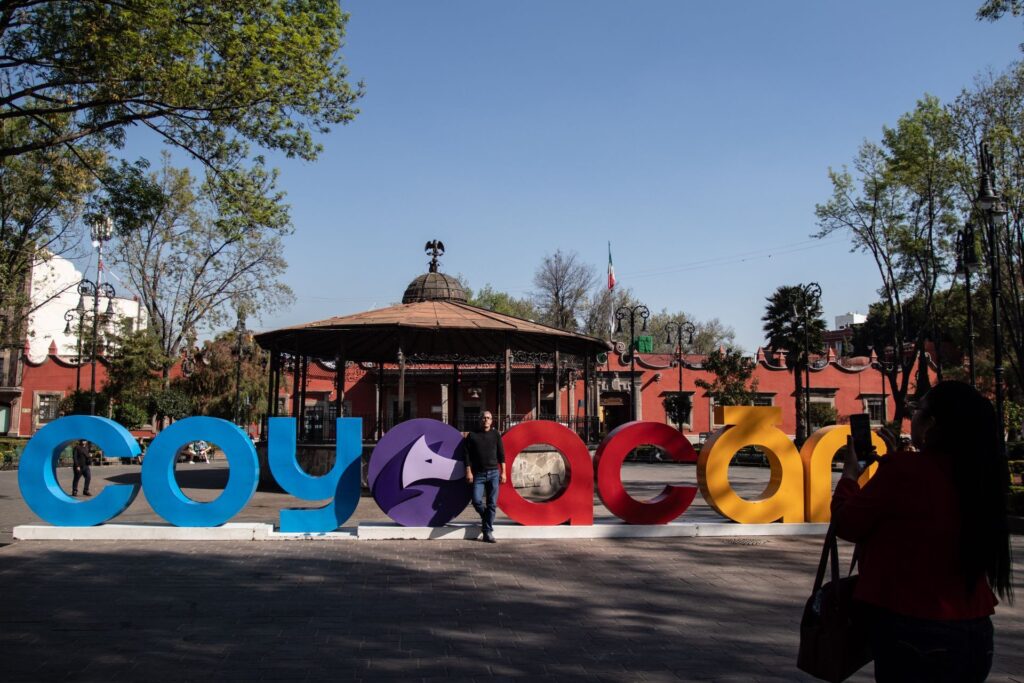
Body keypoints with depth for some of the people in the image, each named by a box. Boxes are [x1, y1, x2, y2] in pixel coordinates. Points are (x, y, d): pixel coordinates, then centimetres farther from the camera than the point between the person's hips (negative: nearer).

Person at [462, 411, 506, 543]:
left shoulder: (495, 434, 9)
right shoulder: (472, 435, 6)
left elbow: (501, 454, 8)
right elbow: (468, 455, 4)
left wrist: (503, 472, 2)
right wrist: (468, 472, -5)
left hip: (493, 473, 1)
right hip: (478, 474, -1)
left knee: (492, 504, -2)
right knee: (477, 501, -13)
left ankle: (488, 532, 5)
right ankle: (485, 517, 18)